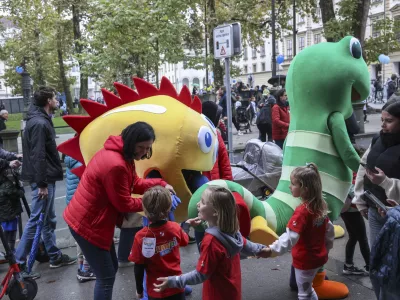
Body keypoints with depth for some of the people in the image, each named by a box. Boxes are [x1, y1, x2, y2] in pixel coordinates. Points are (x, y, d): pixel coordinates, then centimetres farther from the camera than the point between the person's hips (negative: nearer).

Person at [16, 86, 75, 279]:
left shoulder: (41, 120, 14)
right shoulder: (39, 123, -18)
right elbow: (38, 156, -23)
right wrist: (41, 184, -22)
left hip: (47, 177, 10)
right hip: (43, 179, -10)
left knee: (49, 219, 16)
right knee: (36, 220, -4)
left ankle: (55, 256, 27)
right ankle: (18, 263, 5)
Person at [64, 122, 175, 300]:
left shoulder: (121, 155, 4)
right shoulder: (115, 164, -29)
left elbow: (134, 183, 10)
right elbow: (124, 204, -20)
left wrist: (161, 184, -2)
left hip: (93, 219, 10)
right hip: (87, 224, -10)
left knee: (111, 268, 20)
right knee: (106, 277, 0)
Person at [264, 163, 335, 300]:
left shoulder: (302, 211, -26)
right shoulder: (320, 206, -2)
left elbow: (290, 237, -34)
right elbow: (329, 229, 8)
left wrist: (272, 249, -40)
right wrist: (327, 247, 21)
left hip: (305, 260, -8)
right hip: (318, 256, 8)